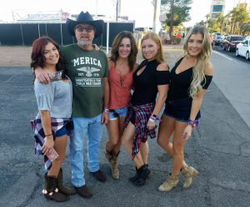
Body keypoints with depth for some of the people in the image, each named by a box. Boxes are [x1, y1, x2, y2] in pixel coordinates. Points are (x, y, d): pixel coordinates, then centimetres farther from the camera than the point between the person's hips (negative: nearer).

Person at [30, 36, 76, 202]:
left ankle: (59, 186, 45)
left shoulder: (59, 71, 0)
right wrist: (49, 137, -22)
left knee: (58, 158, 23)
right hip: (53, 124, -8)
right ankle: (49, 190, 37)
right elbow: (44, 111, -25)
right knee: (58, 158, 12)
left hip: (62, 121, 8)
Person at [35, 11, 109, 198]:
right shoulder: (66, 52, -11)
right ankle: (78, 182, 36)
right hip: (77, 113, -4)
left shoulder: (101, 55, 1)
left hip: (97, 112, 4)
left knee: (95, 143, 24)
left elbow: (105, 83, 6)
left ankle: (94, 167, 51)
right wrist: (39, 70, -28)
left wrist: (106, 109, 6)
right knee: (77, 148, 13)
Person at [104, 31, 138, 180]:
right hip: (111, 107, -3)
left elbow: (134, 86, 4)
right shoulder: (110, 63, -15)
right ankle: (108, 152, 42)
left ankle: (114, 162, 45)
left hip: (126, 107, 4)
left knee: (120, 139, 16)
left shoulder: (135, 66, -3)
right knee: (114, 140, 4)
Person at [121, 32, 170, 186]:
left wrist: (154, 117, -19)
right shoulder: (143, 63, 6)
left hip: (146, 109, -8)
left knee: (126, 140, 0)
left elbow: (163, 94, -20)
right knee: (141, 140, 18)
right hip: (135, 107, 8)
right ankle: (143, 169, 37)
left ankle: (142, 169, 19)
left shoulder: (161, 67, -19)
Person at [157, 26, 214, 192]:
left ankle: (173, 178, 39)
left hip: (187, 111, -7)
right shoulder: (182, 59, 4)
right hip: (171, 107, 7)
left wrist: (191, 123, -17)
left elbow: (198, 96, -16)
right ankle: (186, 169, 39)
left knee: (177, 148, 9)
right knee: (162, 141, 17)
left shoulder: (206, 67, -15)